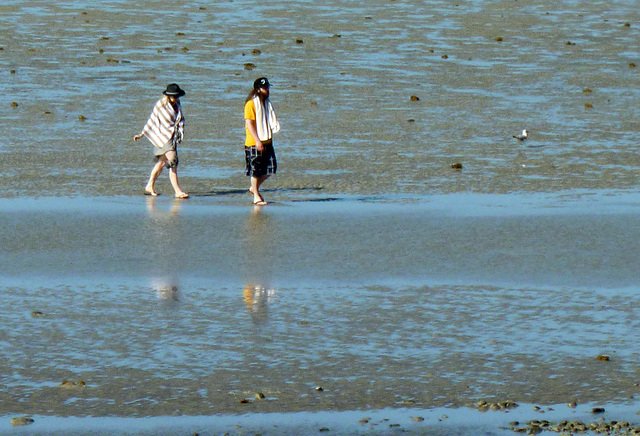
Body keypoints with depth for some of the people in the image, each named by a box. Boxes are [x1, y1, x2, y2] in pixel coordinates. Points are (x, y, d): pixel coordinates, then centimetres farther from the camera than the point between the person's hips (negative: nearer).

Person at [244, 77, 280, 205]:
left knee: (271, 167, 5)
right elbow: (249, 123, -17)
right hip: (254, 143, -8)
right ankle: (256, 196, 8)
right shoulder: (251, 104, -11)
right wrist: (257, 140, -23)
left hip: (266, 142, 8)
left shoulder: (266, 103, 14)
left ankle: (254, 188, 24)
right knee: (255, 170, -1)